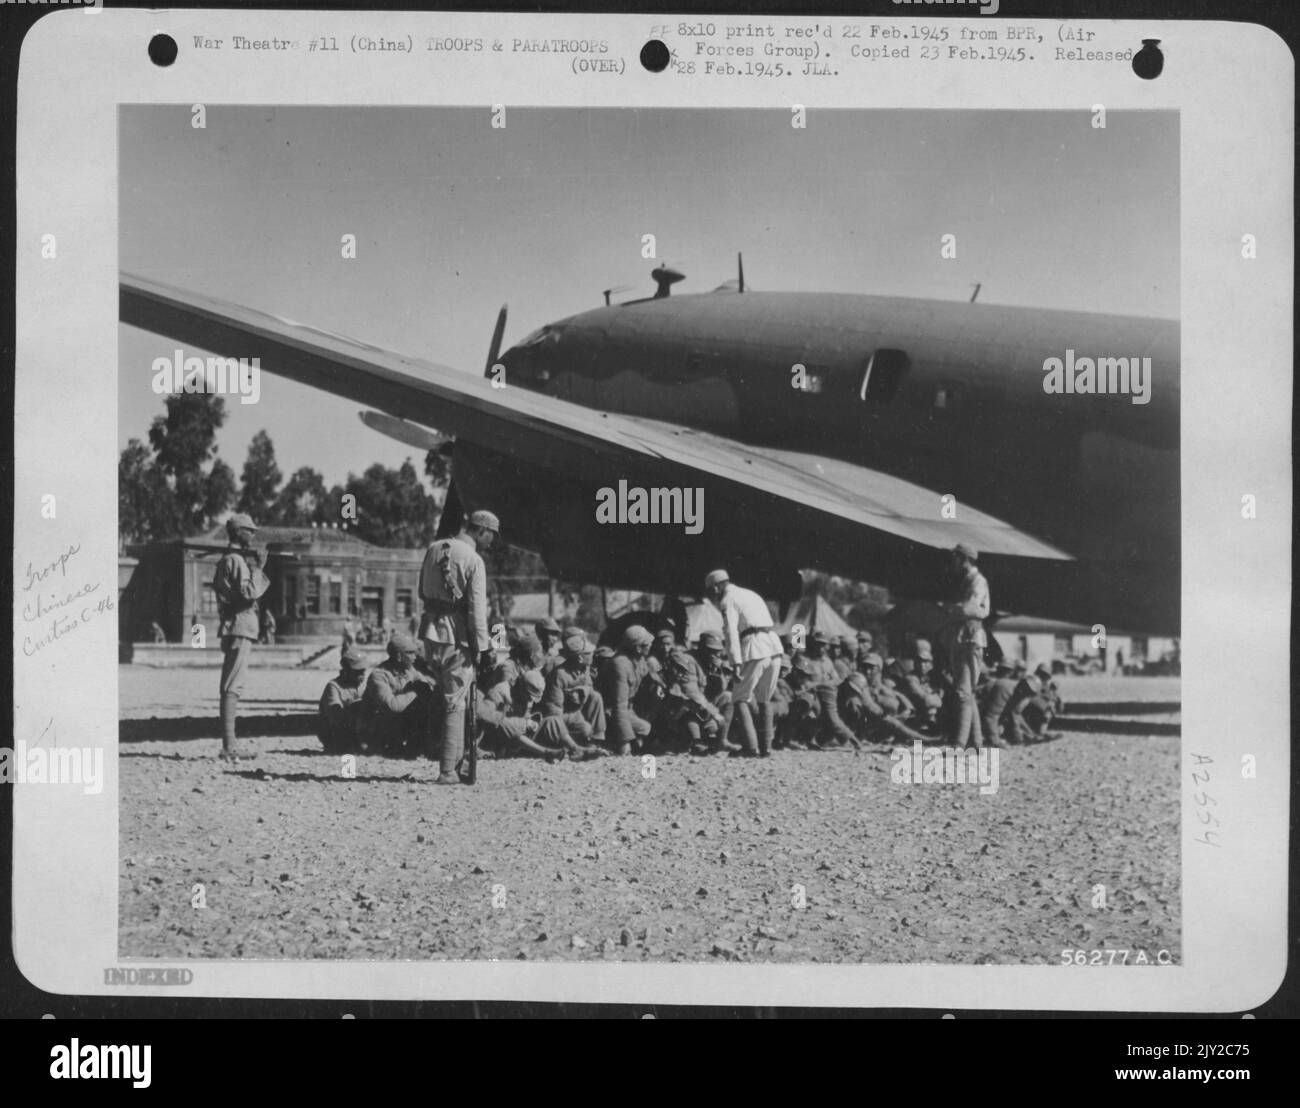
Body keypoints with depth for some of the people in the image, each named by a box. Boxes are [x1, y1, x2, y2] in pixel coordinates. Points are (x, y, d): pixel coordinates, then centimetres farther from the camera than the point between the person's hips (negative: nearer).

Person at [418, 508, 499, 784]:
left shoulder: (434, 549, 8)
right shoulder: (473, 560, -12)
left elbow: (422, 591, 16)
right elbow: (477, 609, -15)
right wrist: (483, 647, -10)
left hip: (431, 631, 7)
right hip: (457, 637, -6)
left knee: (446, 696, 19)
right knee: (455, 704, 0)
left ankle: (455, 758, 23)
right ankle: (448, 771, 2)